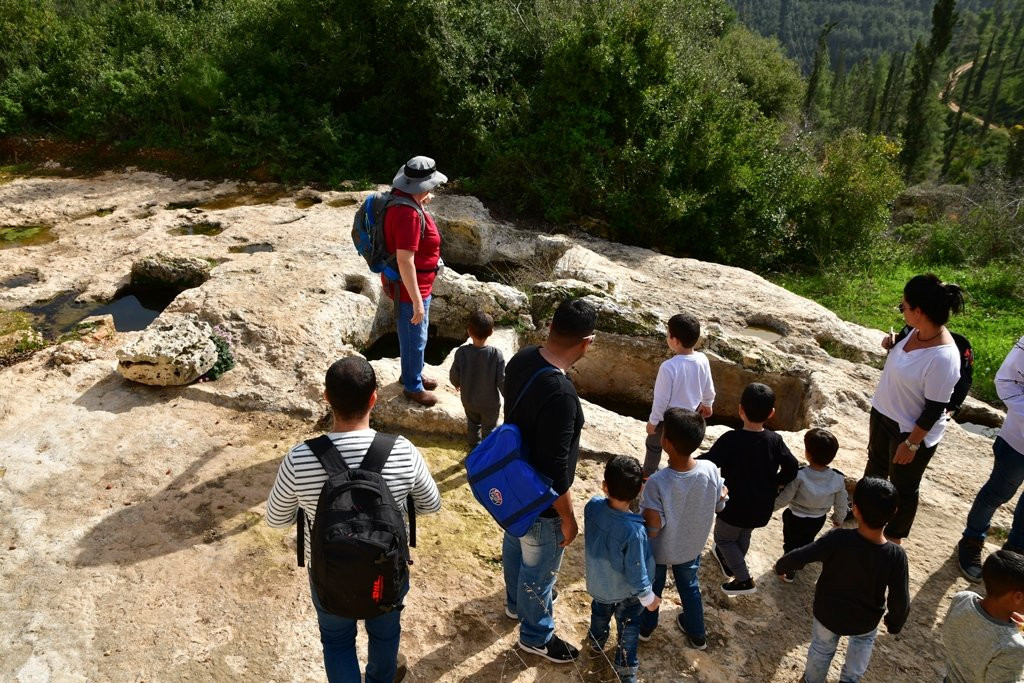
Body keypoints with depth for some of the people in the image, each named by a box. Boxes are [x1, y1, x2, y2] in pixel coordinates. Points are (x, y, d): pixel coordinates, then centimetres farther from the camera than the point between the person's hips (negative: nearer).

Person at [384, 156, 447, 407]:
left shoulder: (401, 198, 0)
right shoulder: (408, 214, -32)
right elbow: (405, 261, -33)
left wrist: (422, 204, 14)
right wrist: (417, 301, -29)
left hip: (414, 284, 10)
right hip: (410, 287, -10)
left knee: (413, 336, 27)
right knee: (415, 339, 10)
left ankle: (412, 374, 47)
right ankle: (412, 386, 30)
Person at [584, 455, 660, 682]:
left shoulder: (592, 506, -29)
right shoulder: (634, 531, -41)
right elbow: (636, 572, -27)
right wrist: (648, 597, -10)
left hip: (598, 582, 5)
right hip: (625, 591, -5)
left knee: (600, 613, 35)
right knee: (628, 628, 24)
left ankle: (597, 642, 61)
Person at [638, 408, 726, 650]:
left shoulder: (657, 482, -39)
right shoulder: (711, 470, -26)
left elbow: (652, 529, -29)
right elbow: (719, 504, -7)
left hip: (659, 551, -3)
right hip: (692, 546, 3)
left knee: (652, 587, 27)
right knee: (690, 587, 31)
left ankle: (645, 627, 54)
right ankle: (697, 633, 53)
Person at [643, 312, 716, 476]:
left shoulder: (669, 367, -33)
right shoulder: (702, 360, -16)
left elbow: (661, 398, -23)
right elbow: (709, 388, 0)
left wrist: (652, 421, -9)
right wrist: (707, 404, 20)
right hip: (691, 415, 5)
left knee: (654, 445, 21)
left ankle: (647, 474, 39)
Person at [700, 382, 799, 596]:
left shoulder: (731, 439, -24)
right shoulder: (775, 440, -11)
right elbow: (792, 467, -7)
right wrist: (775, 484, 7)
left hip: (735, 506, -5)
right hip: (762, 507, 5)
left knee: (723, 538, 20)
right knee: (743, 536, 30)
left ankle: (744, 580, 15)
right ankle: (730, 562, 52)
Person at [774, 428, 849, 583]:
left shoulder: (799, 476, -35)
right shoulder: (838, 479, -24)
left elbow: (783, 500, -23)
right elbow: (841, 503, -7)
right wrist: (839, 518, 14)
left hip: (795, 519, -4)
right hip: (818, 520, 4)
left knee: (791, 544, 22)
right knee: (806, 542, 31)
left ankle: (789, 573, 40)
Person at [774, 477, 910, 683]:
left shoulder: (837, 539, -34)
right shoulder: (896, 556, -29)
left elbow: (798, 557, -29)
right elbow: (901, 602, -21)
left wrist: (780, 567, -6)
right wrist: (895, 624, 2)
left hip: (827, 614, -1)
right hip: (865, 621, 1)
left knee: (822, 648, 29)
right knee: (864, 640, 37)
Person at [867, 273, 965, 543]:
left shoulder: (943, 357, -34)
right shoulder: (916, 331, -9)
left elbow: (935, 409, -25)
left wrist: (912, 443, -18)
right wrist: (891, 346, -8)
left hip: (912, 431, -8)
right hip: (883, 413, 8)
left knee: (903, 487, 15)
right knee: (875, 464, 29)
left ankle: (893, 537, 39)